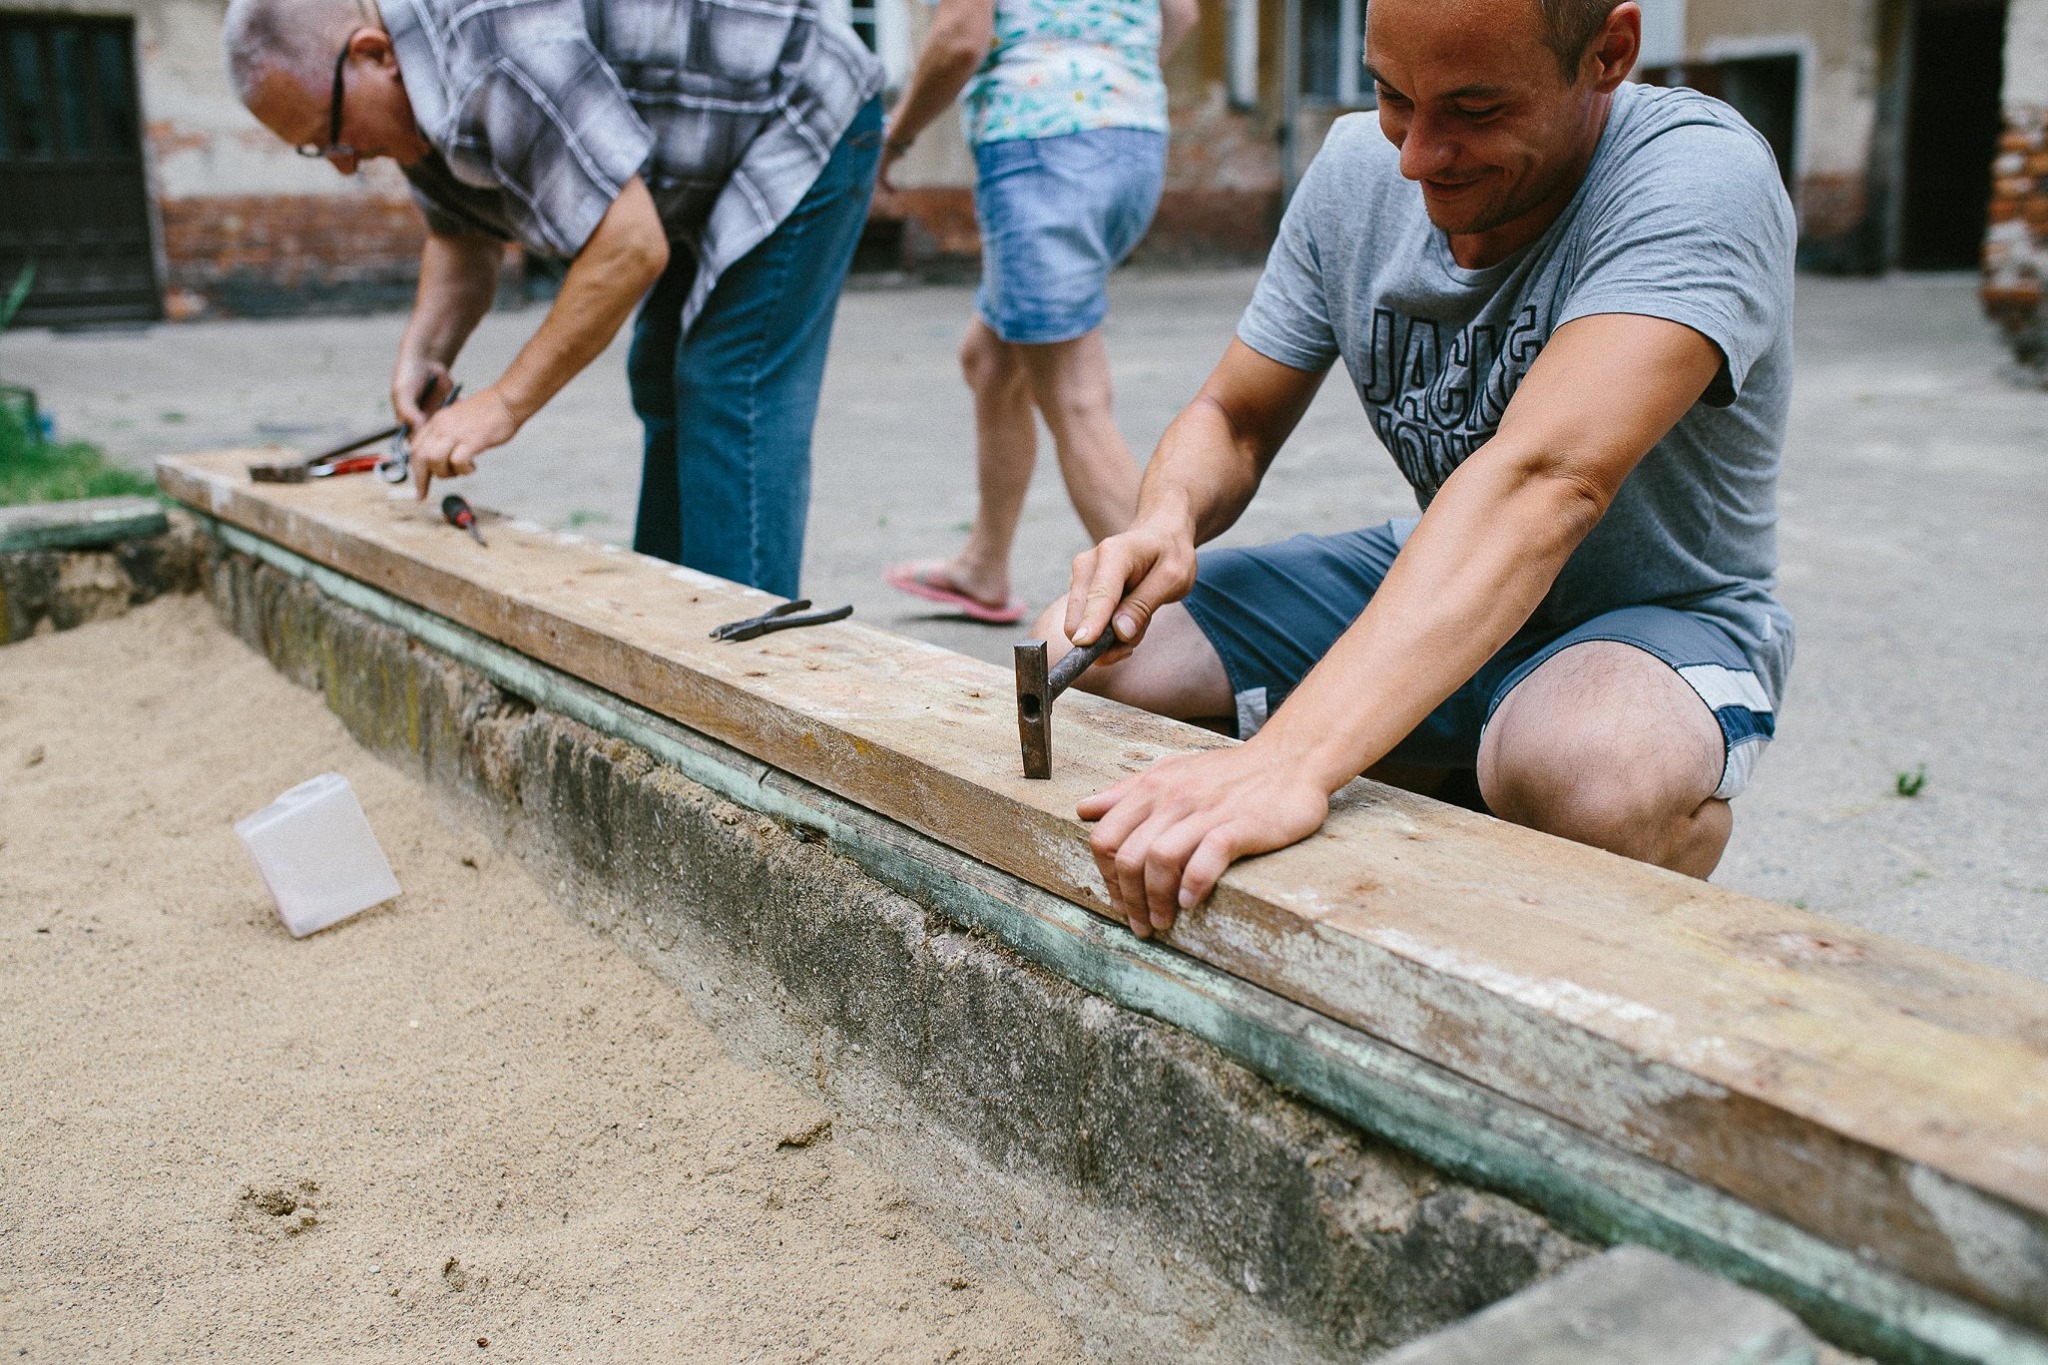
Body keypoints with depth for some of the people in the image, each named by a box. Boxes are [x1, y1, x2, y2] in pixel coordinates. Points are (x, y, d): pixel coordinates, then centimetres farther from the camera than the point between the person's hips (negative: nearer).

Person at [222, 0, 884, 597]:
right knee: (664, 388, 14)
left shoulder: (497, 54, -35)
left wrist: (506, 400, -29)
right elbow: (463, 234, 11)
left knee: (731, 402, -16)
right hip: (715, 173, 11)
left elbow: (631, 248, -37)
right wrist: (423, 350, -7)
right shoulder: (412, 79, -2)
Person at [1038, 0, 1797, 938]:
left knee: (1587, 771, -41)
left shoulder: (1701, 176, -27)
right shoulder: (1358, 167, -7)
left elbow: (1545, 482, -42)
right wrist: (1168, 518, -26)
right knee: (1085, 655, -9)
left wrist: (1292, 757, -54)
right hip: (1432, 579, 6)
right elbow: (1235, 420, 1)